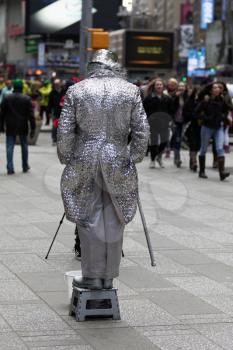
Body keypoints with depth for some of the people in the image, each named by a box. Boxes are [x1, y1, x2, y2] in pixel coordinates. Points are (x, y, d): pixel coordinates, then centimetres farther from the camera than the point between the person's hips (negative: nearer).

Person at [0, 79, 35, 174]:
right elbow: (31, 115, -7)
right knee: (24, 146, 16)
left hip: (10, 127, 0)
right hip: (23, 127, 0)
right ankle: (25, 167, 23)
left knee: (10, 147, 2)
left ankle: (10, 168, -5)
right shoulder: (27, 99, -6)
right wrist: (32, 128, -3)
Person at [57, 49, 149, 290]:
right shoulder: (130, 91, 2)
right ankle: (108, 277, 16)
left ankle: (92, 276, 10)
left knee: (89, 218, 7)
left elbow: (64, 131, -1)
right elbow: (142, 130, 0)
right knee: (113, 221, 9)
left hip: (84, 162, 0)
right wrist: (134, 157, 9)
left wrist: (66, 159, 10)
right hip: (118, 162, 1)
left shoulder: (76, 91, 1)